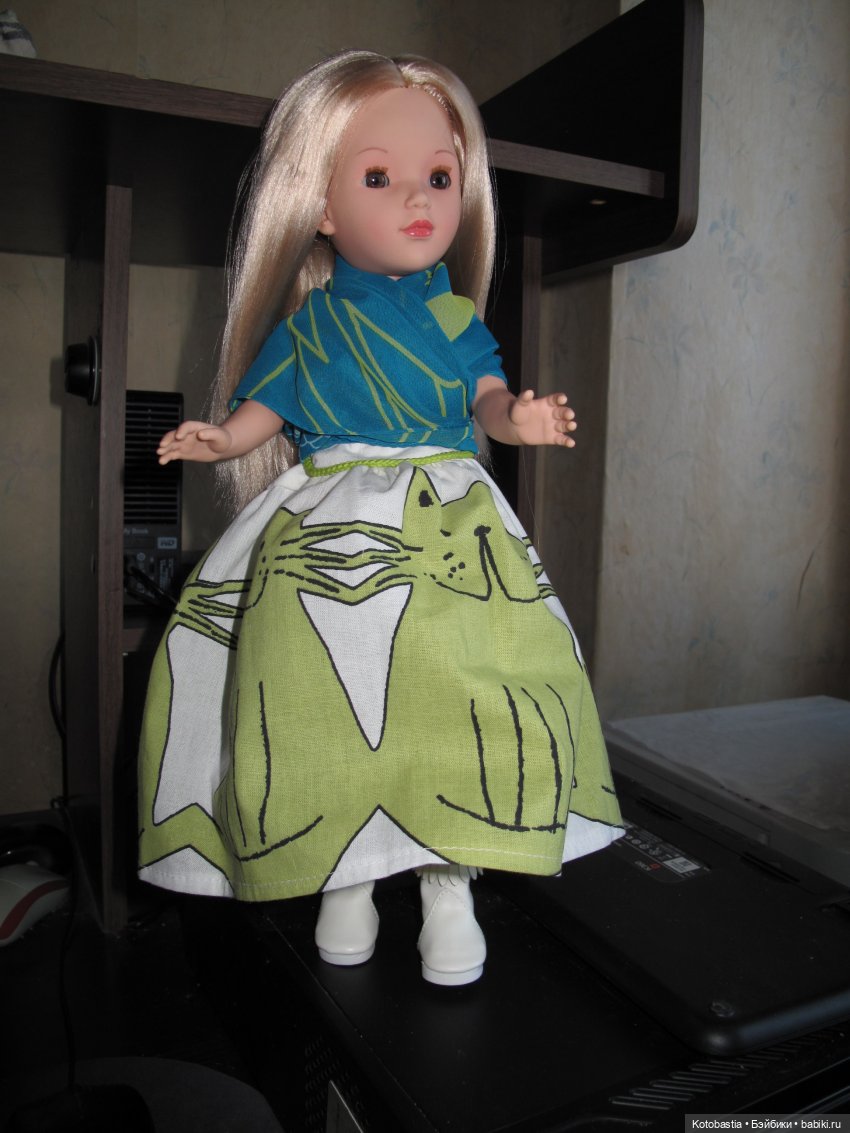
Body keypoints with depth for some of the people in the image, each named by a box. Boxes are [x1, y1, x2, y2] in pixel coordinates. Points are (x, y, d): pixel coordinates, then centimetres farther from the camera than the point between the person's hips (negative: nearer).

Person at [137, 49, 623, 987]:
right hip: (327, 530, 0)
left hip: (449, 524, 1)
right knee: (326, 698, -4)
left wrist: (520, 417, -17)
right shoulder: (307, 325, 9)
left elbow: (488, 394, 4)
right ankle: (345, 879, 16)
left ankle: (450, 885, 7)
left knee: (464, 694, -10)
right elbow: (265, 406, 9)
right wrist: (219, 439, -11)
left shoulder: (454, 315, 12)